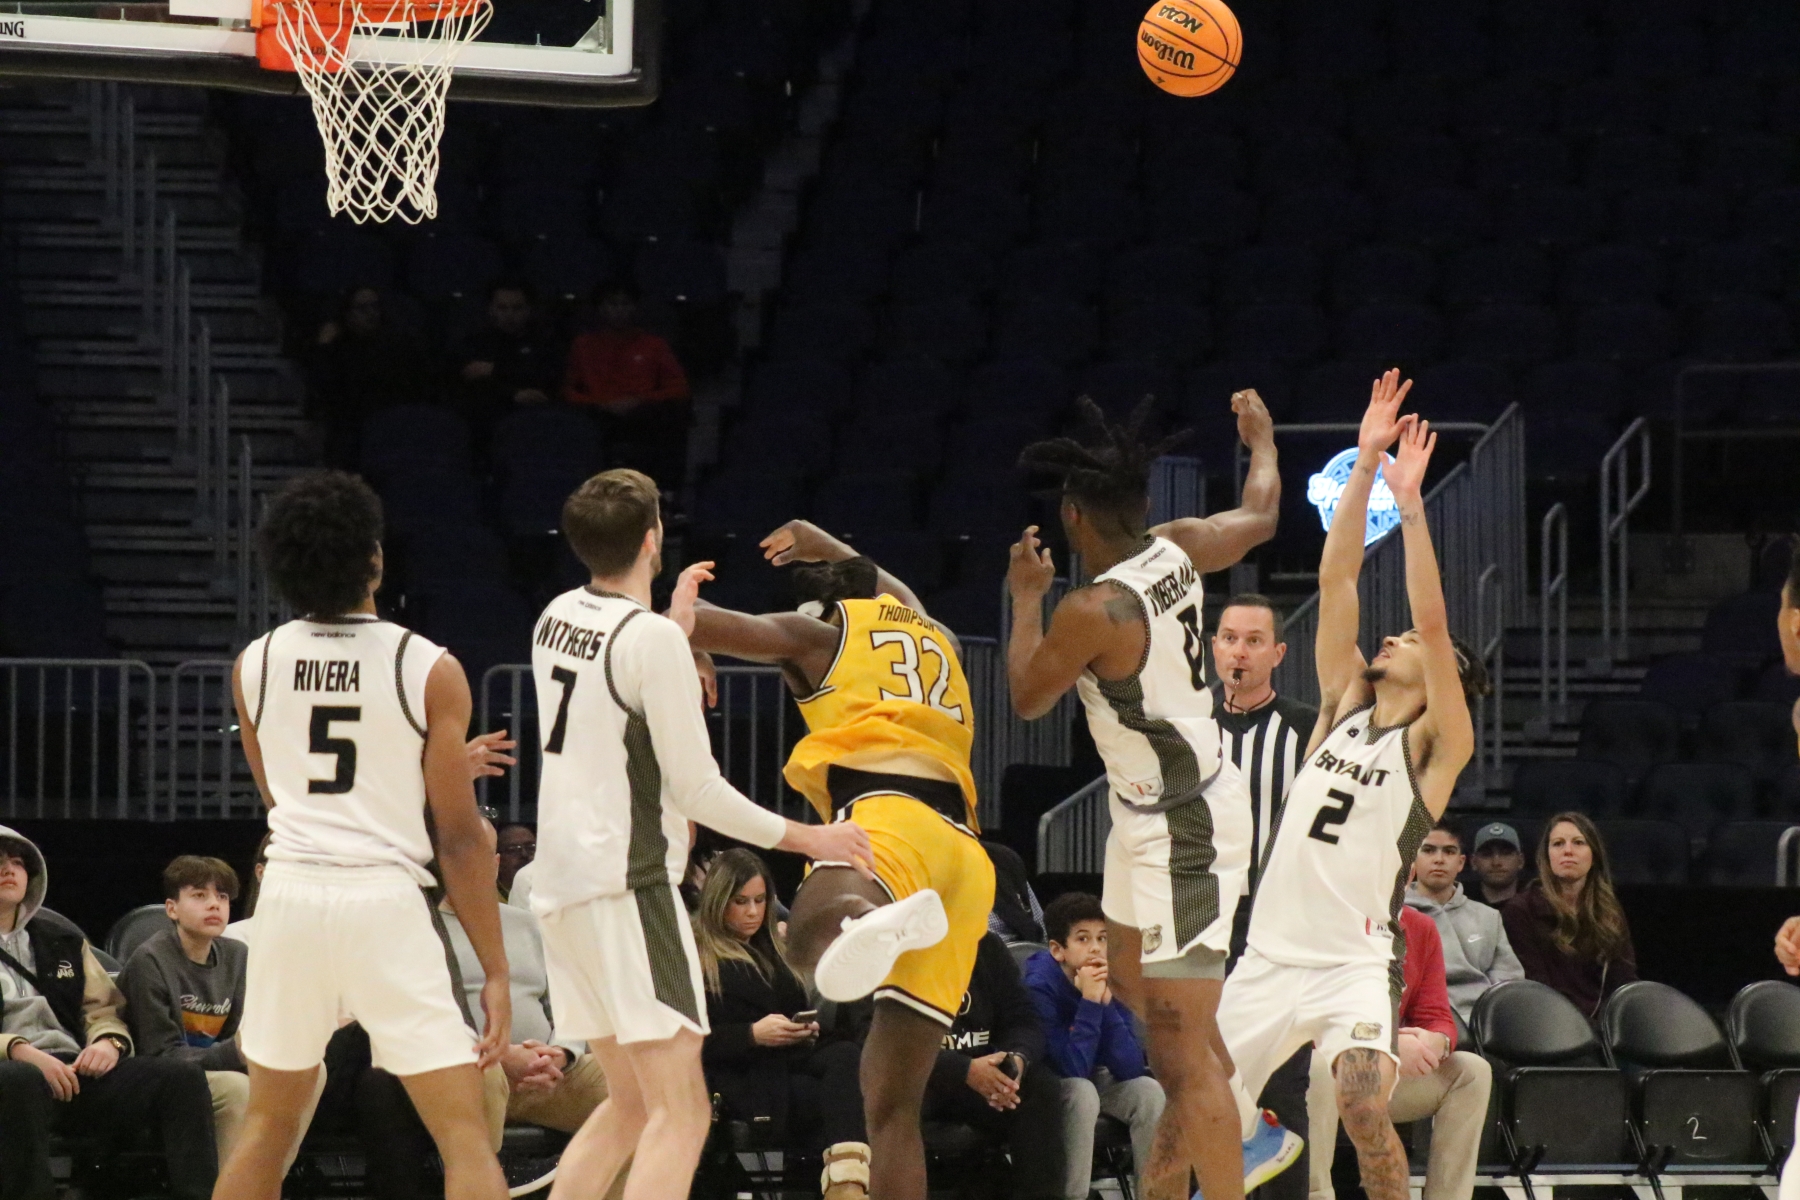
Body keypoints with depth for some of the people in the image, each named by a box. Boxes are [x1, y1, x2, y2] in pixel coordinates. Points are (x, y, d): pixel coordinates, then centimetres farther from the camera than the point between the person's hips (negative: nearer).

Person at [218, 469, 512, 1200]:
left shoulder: (254, 666, 5)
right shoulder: (429, 671, -6)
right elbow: (459, 839, -7)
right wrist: (496, 973, -1)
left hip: (291, 893, 4)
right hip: (385, 899, -4)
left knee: (269, 1123, 19)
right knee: (464, 1132, -1)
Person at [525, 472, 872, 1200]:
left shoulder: (559, 618, 9)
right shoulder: (653, 639, -14)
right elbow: (696, 788, -13)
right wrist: (807, 839, -3)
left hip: (563, 885, 9)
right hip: (627, 884, -9)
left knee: (631, 1103, 18)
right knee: (680, 1113, -10)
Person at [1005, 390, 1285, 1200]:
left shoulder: (1092, 611, -25)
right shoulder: (1176, 551, -3)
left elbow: (1027, 698, -7)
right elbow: (1259, 518, 19)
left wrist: (1026, 598, 6)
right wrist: (1261, 443, 37)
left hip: (1179, 829, -10)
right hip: (1152, 809, 10)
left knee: (1185, 1039, -9)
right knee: (1136, 985, 26)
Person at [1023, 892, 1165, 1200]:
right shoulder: (1040, 987, -24)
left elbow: (1130, 1069, -17)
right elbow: (1073, 1070, -31)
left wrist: (1106, 1002, -26)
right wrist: (1090, 1002, -35)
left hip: (1098, 1082, 5)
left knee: (1148, 1091, -19)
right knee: (1082, 1092, -33)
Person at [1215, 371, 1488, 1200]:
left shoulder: (1436, 744, 0)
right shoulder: (1344, 707, 13)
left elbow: (1432, 620, -13)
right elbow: (1336, 581, 7)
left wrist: (1410, 502, -16)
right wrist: (1365, 466, 1)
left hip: (1355, 966, -6)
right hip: (1270, 957, 6)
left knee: (1364, 1109, -27)